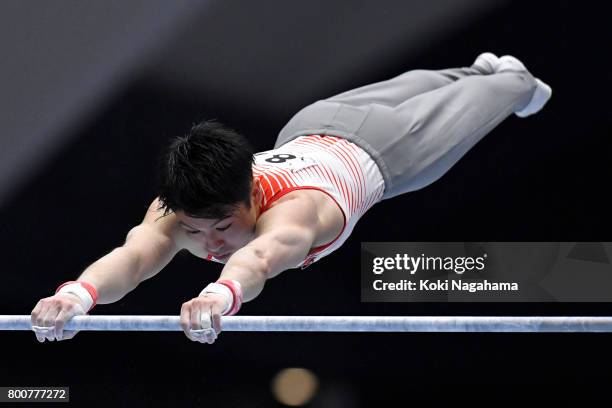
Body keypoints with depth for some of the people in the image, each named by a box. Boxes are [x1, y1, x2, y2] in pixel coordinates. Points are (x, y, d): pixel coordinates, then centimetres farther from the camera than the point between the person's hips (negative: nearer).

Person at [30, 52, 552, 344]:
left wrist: (221, 294, -96)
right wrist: (78, 293, -81)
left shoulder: (294, 209, -52)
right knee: (402, 94, 35)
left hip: (376, 152, -5)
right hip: (305, 134, 5)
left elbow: (264, 255, -75)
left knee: (460, 113, 28)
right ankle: (481, 70, 67)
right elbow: (135, 252, -60)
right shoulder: (181, 210, -40)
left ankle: (515, 81, 61)